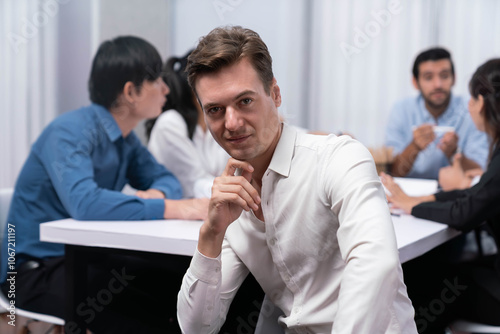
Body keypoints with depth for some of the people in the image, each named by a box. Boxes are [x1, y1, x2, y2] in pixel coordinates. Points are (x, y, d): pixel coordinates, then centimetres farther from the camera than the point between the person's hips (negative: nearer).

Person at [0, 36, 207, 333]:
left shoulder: (126, 137, 6)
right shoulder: (70, 132, -21)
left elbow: (165, 179, 11)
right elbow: (84, 203, -37)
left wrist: (157, 194, -15)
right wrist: (171, 208, -38)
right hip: (37, 271, -8)